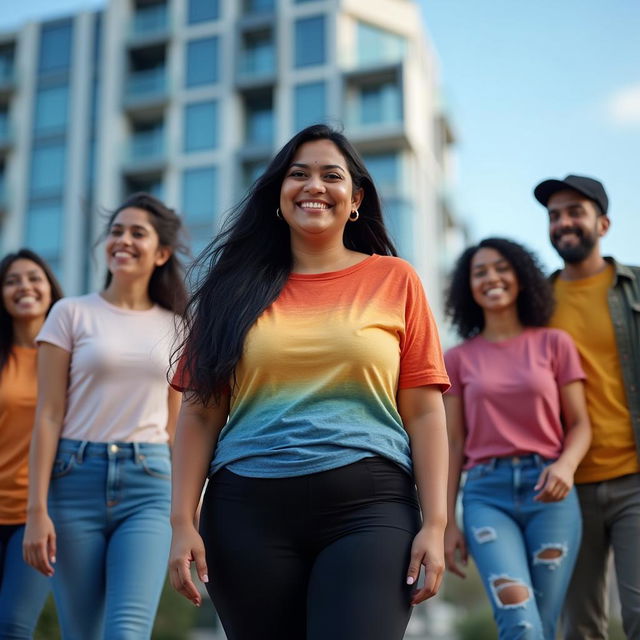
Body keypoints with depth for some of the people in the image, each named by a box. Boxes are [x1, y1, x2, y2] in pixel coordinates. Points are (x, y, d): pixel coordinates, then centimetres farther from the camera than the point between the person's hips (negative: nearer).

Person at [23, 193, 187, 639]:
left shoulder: (174, 327, 11)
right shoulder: (72, 313, 3)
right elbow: (49, 416, -2)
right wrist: (37, 510, -8)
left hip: (149, 486, 1)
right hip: (77, 480, -1)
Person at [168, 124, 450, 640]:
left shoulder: (394, 280, 8)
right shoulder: (238, 288, 10)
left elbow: (424, 411, 4)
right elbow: (201, 412, 7)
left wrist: (434, 524, -3)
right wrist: (183, 521, -1)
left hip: (368, 507, -1)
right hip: (248, 511, 2)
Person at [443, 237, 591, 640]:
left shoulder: (555, 343, 7)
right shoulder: (458, 359, 9)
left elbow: (580, 424, 6)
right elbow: (454, 444, 8)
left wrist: (566, 464, -16)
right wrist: (448, 523, 4)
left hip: (549, 489, 1)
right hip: (486, 492, 0)